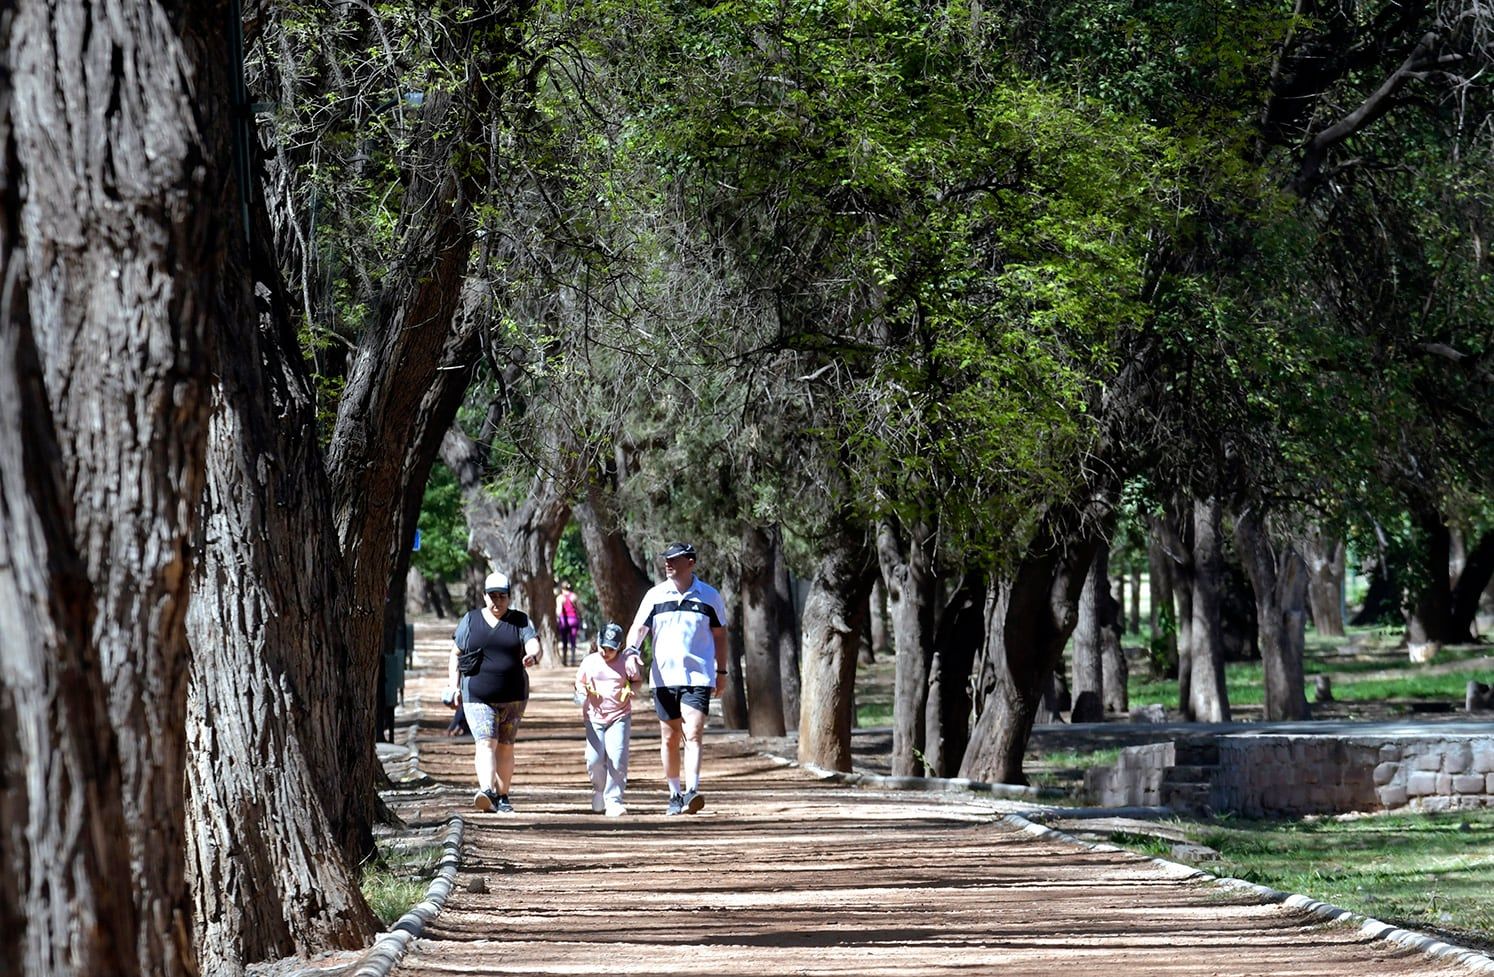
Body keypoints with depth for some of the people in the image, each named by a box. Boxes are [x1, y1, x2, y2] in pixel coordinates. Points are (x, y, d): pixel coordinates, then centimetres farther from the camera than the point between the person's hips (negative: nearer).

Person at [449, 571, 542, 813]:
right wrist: (454, 686, 5)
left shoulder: (520, 621, 6)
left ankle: (502, 796, 18)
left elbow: (534, 645, -8)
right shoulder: (470, 621, 8)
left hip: (512, 697, 1)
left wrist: (533, 655, -32)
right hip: (477, 698, -1)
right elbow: (455, 655, 12)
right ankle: (487, 791, -33)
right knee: (486, 742, -17)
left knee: (505, 747, 8)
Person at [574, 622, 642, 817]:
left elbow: (637, 680, 10)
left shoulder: (626, 662, -1)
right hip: (594, 717, 2)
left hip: (619, 716, -2)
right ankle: (599, 790, 20)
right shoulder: (589, 662, 6)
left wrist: (631, 690, -11)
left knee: (617, 758, -13)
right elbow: (579, 682, 18)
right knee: (595, 759, -9)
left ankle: (613, 800, -4)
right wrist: (582, 692, -3)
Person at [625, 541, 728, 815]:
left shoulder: (709, 596, 4)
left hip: (698, 677, -2)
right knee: (669, 739, 7)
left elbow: (719, 633, 14)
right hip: (664, 676, 2)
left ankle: (692, 792, -23)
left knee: (693, 734, -16)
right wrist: (631, 651, -18)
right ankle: (675, 795, 17)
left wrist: (721, 671, 13)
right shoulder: (655, 595, 6)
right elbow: (638, 628, 3)